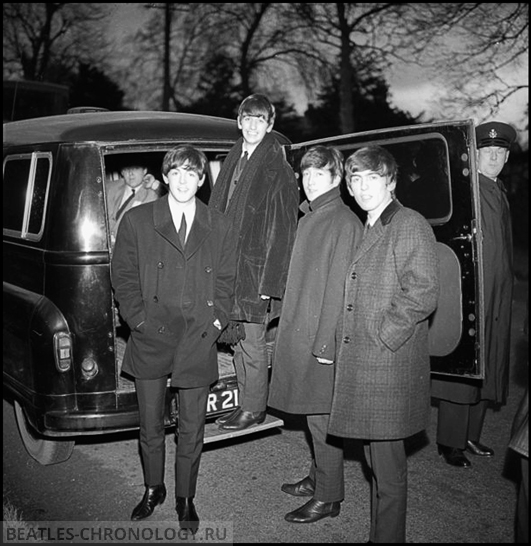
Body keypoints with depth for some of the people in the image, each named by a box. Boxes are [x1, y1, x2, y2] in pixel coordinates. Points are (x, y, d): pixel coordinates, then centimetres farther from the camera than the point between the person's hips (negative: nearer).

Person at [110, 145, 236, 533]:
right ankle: (153, 490, 36)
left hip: (198, 342, 0)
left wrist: (216, 321, -3)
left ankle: (186, 498, 28)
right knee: (151, 426, 14)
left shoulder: (220, 228, 6)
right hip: (150, 340, 0)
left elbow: (226, 282, 9)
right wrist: (140, 319, -6)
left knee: (192, 431, 9)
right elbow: (123, 276, 3)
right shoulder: (137, 221, 3)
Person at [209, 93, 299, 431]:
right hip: (228, 265, 7)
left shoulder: (278, 170, -9)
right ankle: (246, 404, 27)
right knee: (238, 339, 14)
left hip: (256, 268, -7)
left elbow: (283, 230, -12)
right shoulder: (233, 162, 13)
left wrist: (269, 281, -17)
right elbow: (217, 212, 15)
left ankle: (255, 409, 17)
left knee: (252, 341, 2)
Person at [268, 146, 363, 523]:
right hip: (300, 331, 8)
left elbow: (339, 288, -18)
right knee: (313, 413, 17)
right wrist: (292, 328, 16)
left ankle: (328, 497, 13)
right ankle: (318, 479, 31)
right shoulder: (309, 218, 15)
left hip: (322, 338, -8)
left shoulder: (344, 222, -12)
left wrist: (326, 342, -20)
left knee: (322, 417, 1)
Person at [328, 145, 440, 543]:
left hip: (391, 364, -8)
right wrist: (348, 340, 11)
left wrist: (382, 336, -15)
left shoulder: (411, 225, -8)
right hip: (360, 362, 8)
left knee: (387, 466, 1)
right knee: (376, 461, 18)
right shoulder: (366, 230, 18)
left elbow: (423, 294, -17)